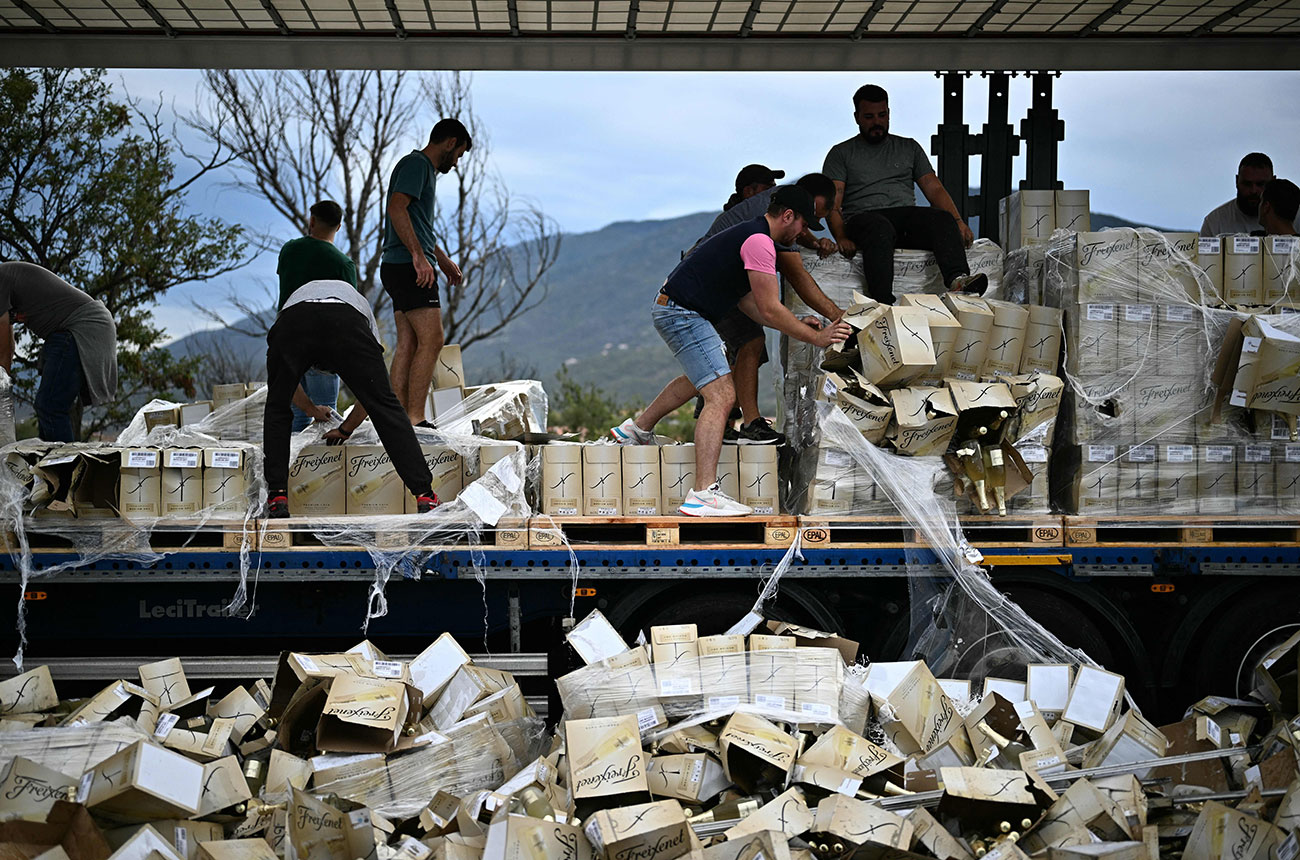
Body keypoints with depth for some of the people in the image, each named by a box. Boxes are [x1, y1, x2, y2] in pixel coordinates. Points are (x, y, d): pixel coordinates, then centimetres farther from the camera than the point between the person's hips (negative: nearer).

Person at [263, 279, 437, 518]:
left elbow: (287, 385, 54)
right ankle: (424, 494, 0)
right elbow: (375, 389, 42)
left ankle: (277, 498, 15)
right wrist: (346, 429, 53)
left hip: (291, 323, 1)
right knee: (385, 406, 7)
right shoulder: (360, 302, 45)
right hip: (347, 324, -1)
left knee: (277, 409, 22)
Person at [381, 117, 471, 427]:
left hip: (400, 267, 11)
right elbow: (397, 209, -21)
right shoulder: (416, 164, -7)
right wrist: (419, 256, -26)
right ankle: (415, 419, -17)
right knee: (431, 341, -14)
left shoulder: (425, 169, 25)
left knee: (408, 345, 5)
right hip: (408, 266, -11)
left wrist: (442, 257, 37)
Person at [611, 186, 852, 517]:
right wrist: (815, 337, -10)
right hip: (683, 313, -11)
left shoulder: (750, 236, 17)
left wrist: (797, 324, 15)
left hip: (672, 309, 11)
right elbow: (770, 310, -18)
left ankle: (637, 429, 49)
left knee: (703, 376, 35)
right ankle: (703, 494, -29)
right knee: (721, 395, -19)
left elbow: (750, 303, 20)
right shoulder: (759, 242, -16)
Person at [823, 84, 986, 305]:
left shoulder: (909, 148, 25)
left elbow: (934, 189, 17)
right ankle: (882, 304, -57)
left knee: (943, 218, -30)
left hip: (907, 215, 3)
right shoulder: (841, 153, 15)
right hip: (864, 218, -3)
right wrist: (841, 237, -17)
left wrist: (958, 222, -2)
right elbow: (832, 204, 4)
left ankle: (957, 279, -56)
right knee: (880, 228, -41)